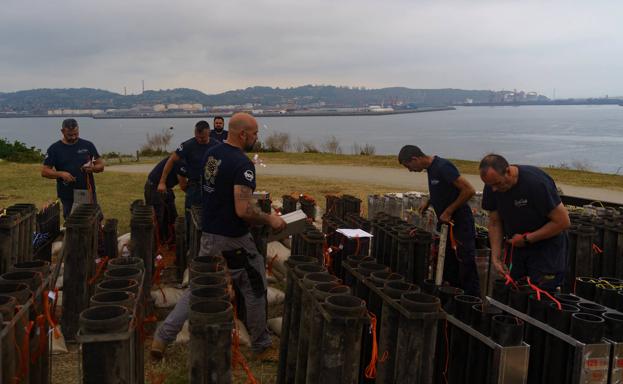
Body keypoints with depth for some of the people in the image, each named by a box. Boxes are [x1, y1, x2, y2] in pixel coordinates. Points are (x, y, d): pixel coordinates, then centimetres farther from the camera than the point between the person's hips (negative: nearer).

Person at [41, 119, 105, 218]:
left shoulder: (88, 145, 5)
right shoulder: (54, 149, 1)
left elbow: (101, 166, 7)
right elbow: (44, 171, 0)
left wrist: (93, 168, -15)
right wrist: (60, 174, -17)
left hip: (88, 194, 1)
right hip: (67, 198, -1)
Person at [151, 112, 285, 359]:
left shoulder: (211, 154, 5)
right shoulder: (242, 164, -22)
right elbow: (243, 211, -30)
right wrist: (270, 220, -15)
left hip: (208, 234, 8)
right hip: (232, 240, -8)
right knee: (255, 289, 12)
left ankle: (162, 337, 14)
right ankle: (260, 343, 27)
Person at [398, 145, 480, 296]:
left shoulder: (443, 167, -20)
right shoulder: (431, 168, 9)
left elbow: (469, 190, -23)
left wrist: (448, 211, -17)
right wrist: (428, 202, 10)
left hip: (460, 225, -10)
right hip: (446, 224, 10)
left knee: (467, 272, -4)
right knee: (449, 272, 15)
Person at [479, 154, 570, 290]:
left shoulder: (537, 182, -25)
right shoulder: (491, 186, -9)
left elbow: (563, 222, -20)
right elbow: (495, 222, 1)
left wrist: (527, 239, -18)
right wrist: (496, 257, -8)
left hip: (545, 246, -5)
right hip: (515, 245, 5)